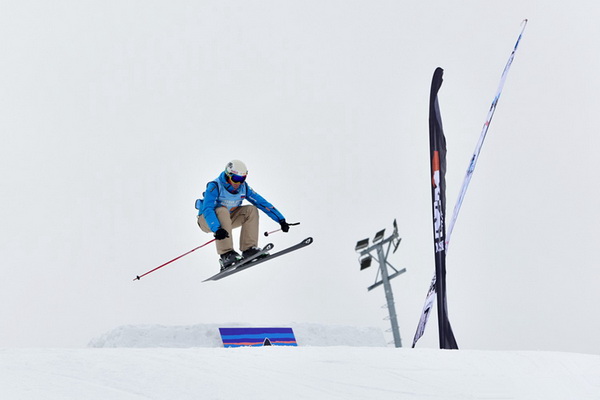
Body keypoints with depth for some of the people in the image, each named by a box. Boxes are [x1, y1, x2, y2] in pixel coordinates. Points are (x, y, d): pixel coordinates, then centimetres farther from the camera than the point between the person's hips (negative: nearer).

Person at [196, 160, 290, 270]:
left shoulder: (243, 187, -9)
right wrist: (217, 229, -54)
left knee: (251, 210, -14)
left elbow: (262, 203, -7)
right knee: (222, 210, -37)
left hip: (227, 219, 6)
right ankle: (226, 254, -41)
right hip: (207, 221, -6)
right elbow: (207, 210, -37)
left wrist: (281, 220, -14)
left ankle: (249, 249, -19)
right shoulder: (215, 186, -26)